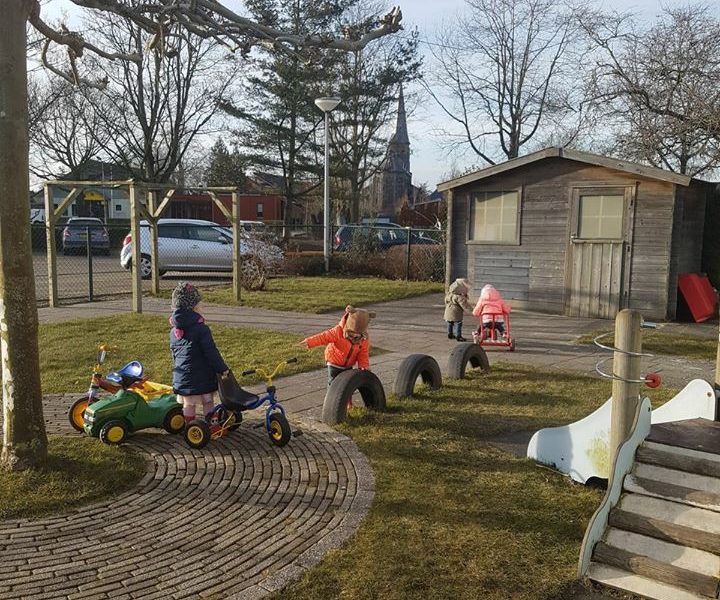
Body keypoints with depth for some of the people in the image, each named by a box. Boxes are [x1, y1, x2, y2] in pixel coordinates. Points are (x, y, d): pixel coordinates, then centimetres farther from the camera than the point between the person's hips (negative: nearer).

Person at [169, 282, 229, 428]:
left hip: (181, 376, 5)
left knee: (188, 404, 15)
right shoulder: (201, 329, -18)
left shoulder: (174, 331, 4)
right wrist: (223, 368, -6)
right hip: (203, 376, -5)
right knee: (207, 402, 10)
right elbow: (211, 352, -17)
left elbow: (174, 353, 15)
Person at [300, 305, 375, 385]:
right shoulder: (339, 331, -27)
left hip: (348, 365, 4)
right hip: (334, 363, -4)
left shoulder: (364, 338, -16)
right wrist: (310, 342, -43)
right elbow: (325, 336, -31)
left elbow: (363, 353, -10)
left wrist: (364, 365, -27)